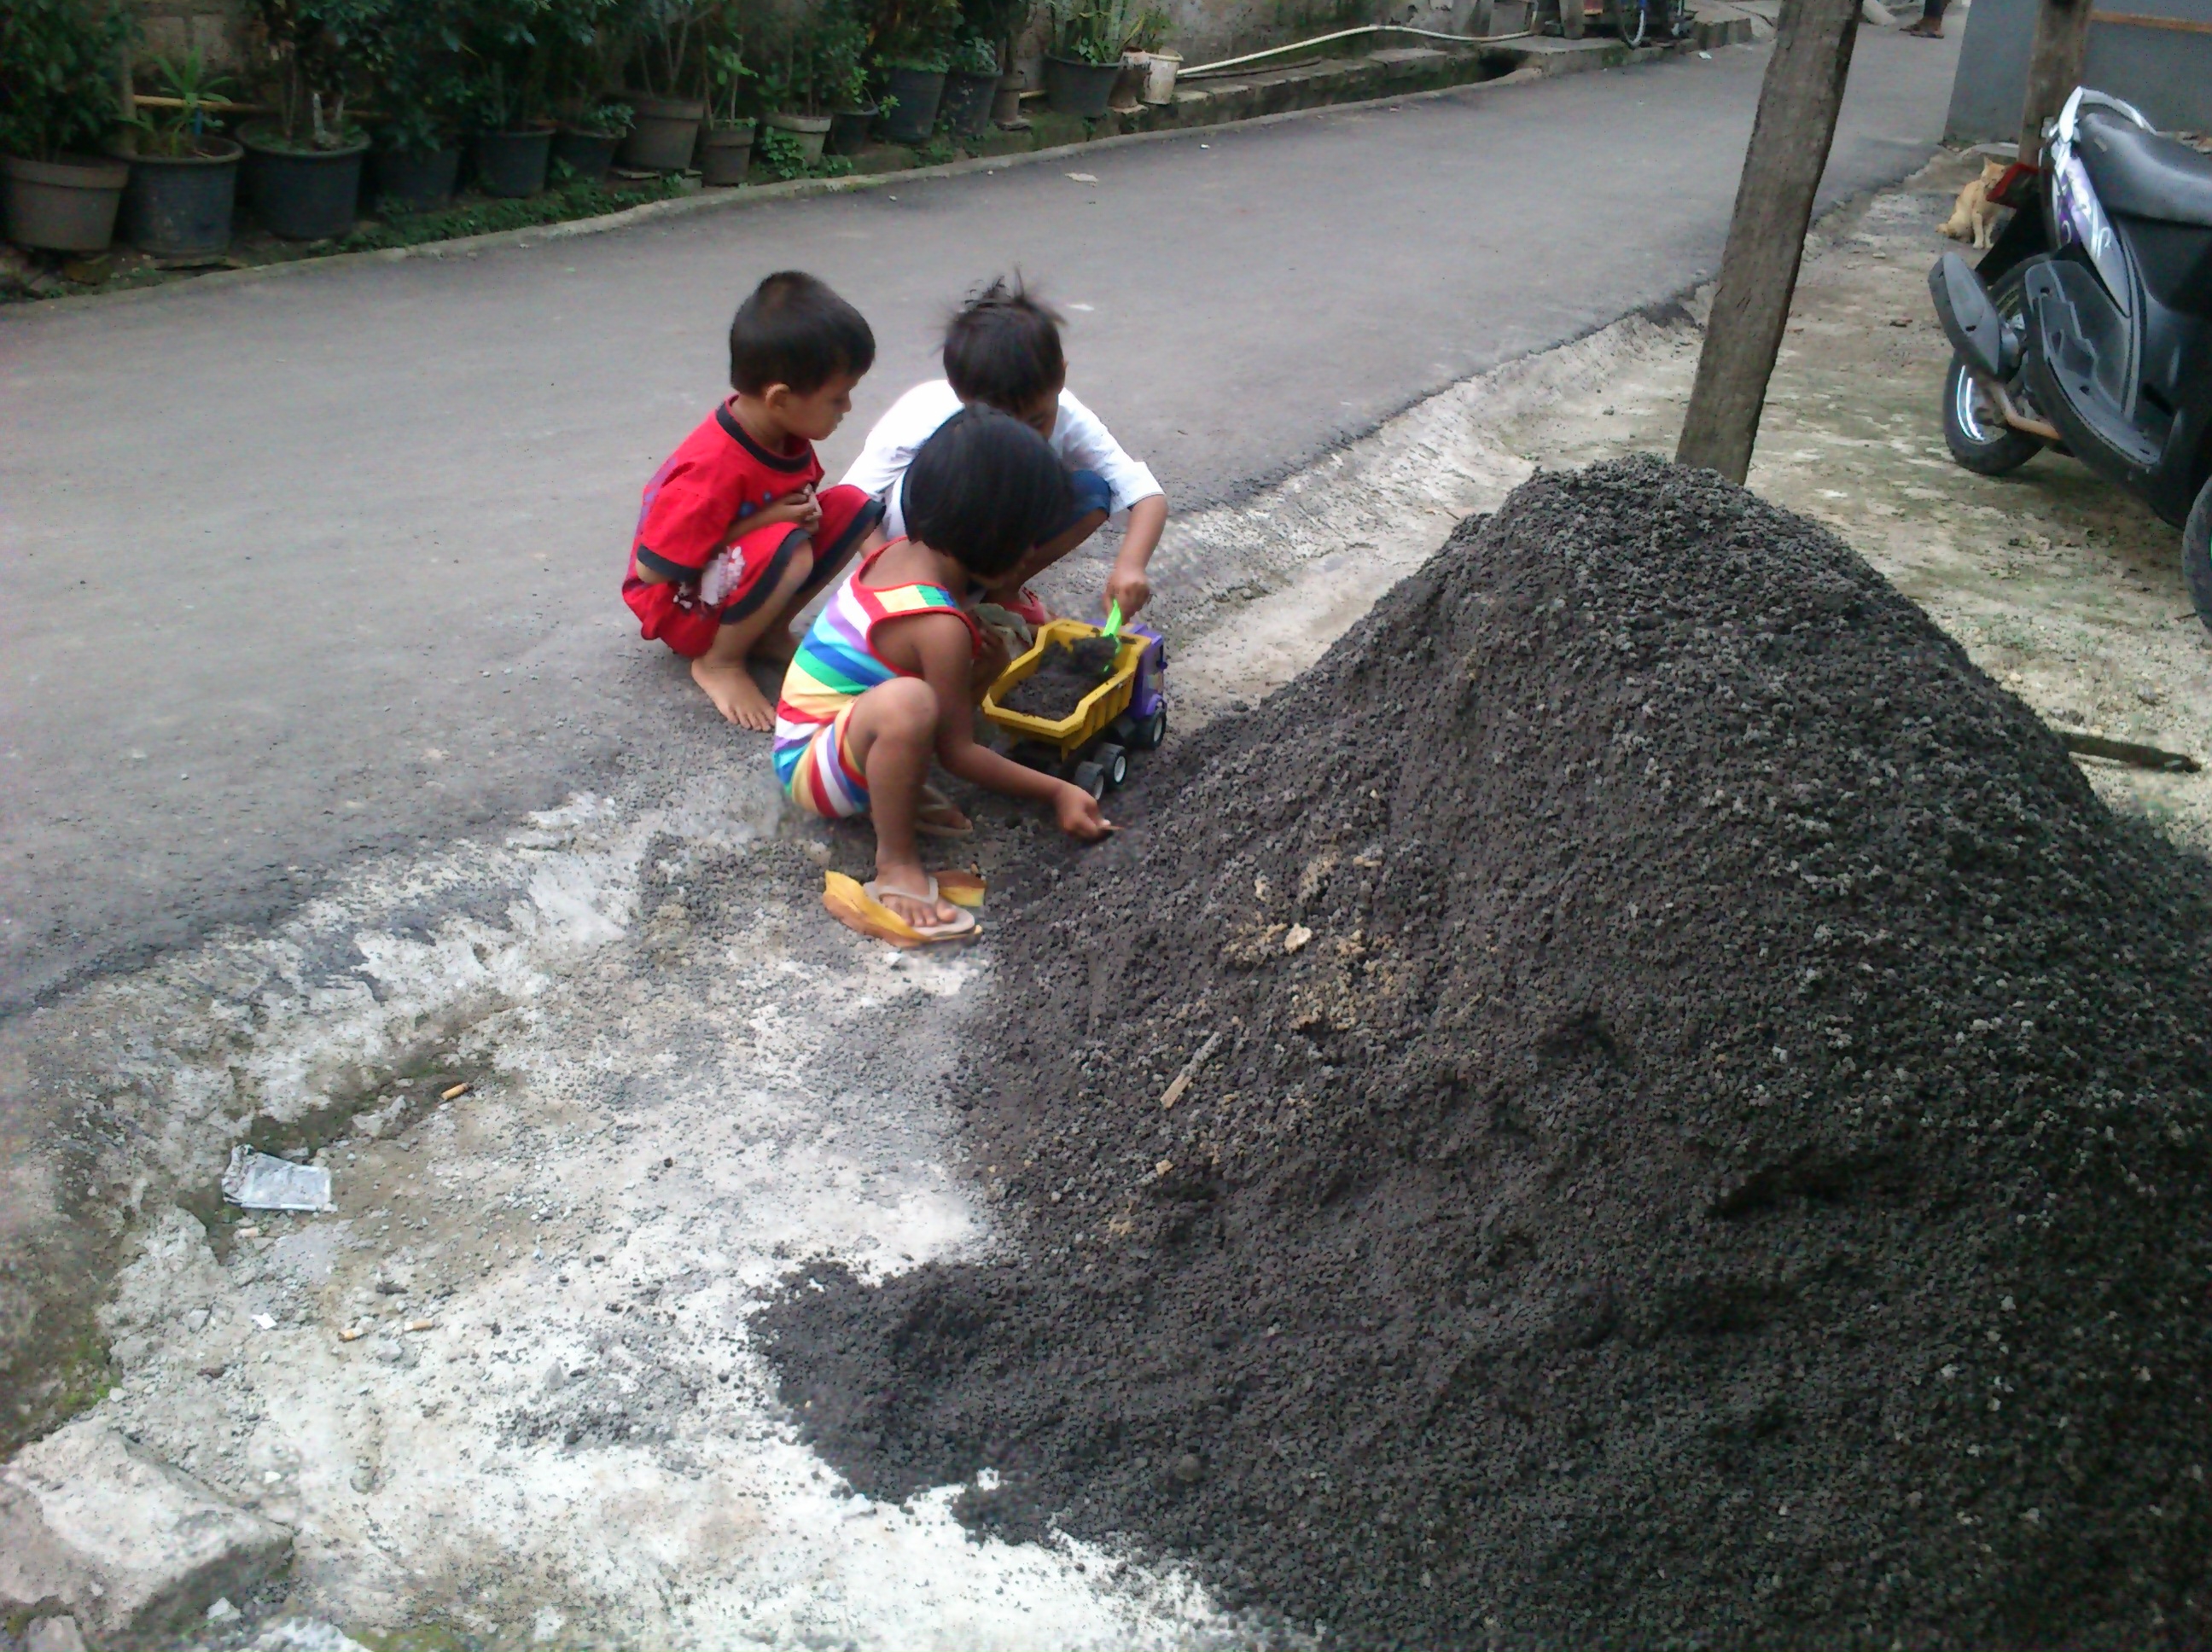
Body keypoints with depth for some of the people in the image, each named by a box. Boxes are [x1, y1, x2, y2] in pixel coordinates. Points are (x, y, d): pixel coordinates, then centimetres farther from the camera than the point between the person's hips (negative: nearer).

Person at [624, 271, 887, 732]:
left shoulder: (781, 430, -8)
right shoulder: (714, 469, -33)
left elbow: (791, 494, 14)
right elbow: (651, 568, -28)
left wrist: (805, 507, -13)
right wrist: (762, 521, -27)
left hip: (731, 570, 8)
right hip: (682, 606, -8)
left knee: (854, 505, -8)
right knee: (786, 549, -37)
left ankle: (768, 631, 0)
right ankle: (719, 662, -12)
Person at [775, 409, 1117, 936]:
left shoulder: (903, 552, -3)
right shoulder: (940, 628, -27)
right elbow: (957, 753, -18)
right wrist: (1056, 792, -11)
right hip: (812, 768, -10)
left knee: (991, 648, 6)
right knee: (908, 704, -42)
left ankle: (898, 788, 4)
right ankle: (896, 863, -23)